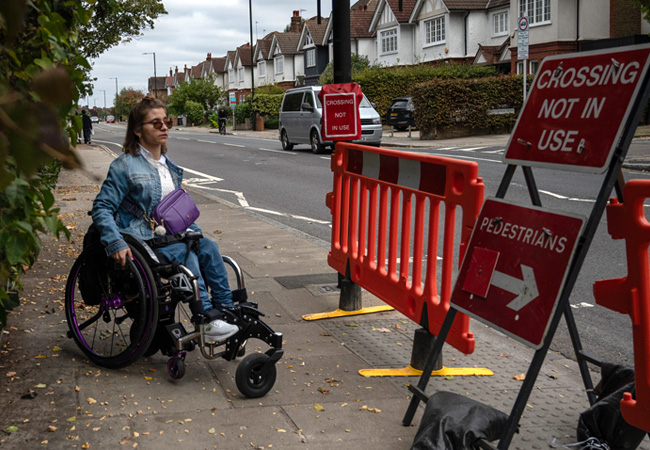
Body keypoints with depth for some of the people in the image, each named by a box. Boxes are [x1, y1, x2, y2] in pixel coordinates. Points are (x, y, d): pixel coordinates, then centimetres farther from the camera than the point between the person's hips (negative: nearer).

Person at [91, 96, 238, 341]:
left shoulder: (170, 167, 16)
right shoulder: (125, 166, -6)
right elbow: (101, 208, -10)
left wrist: (196, 233, 13)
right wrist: (116, 244, -24)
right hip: (140, 243, -6)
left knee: (208, 246, -20)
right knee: (185, 253, -29)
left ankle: (226, 310, -17)